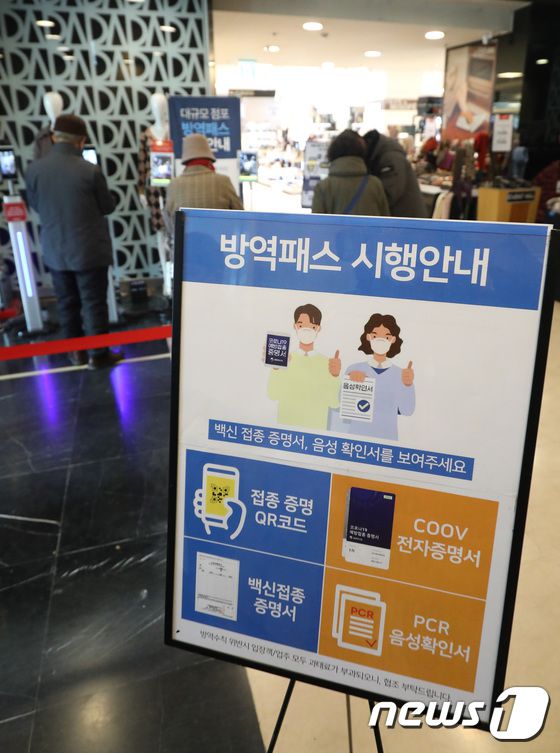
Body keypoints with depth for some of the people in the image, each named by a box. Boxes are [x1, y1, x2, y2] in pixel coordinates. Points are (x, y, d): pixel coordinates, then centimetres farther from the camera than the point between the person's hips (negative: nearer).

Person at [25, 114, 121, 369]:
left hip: (55, 250, 4)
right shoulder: (90, 171, -17)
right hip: (89, 250, -4)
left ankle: (76, 352, 26)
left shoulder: (33, 169, -5)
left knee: (67, 303, 15)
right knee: (94, 303, 5)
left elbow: (36, 205, 9)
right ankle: (98, 354, 12)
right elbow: (108, 206, -3)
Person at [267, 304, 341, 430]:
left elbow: (334, 403, -11)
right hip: (286, 426, 0)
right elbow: (274, 395, -16)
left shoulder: (327, 363, -4)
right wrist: (275, 369, -28)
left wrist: (335, 376, -24)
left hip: (316, 427, 0)